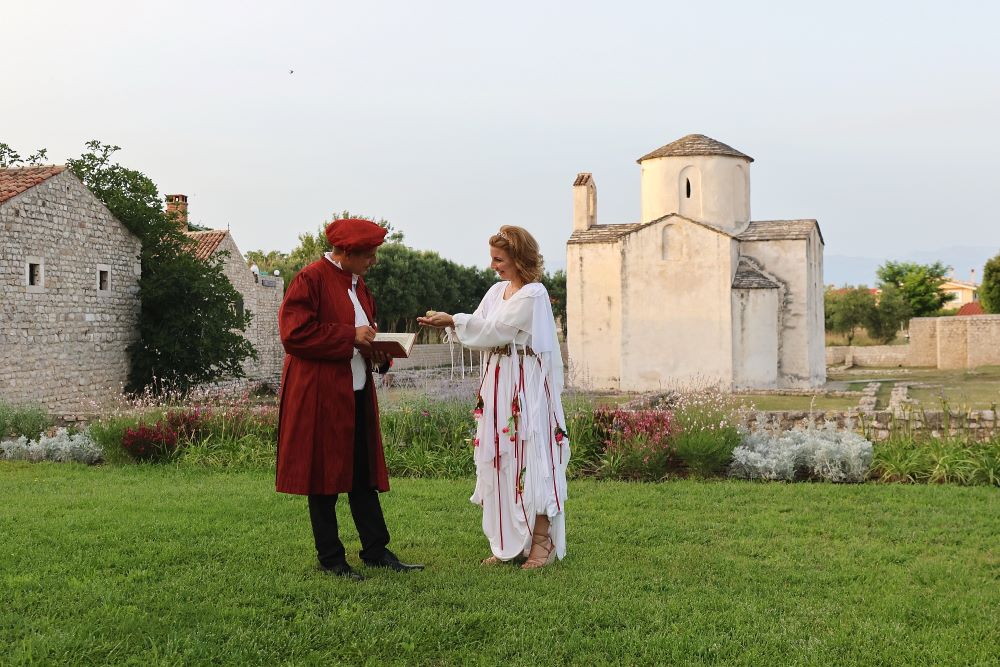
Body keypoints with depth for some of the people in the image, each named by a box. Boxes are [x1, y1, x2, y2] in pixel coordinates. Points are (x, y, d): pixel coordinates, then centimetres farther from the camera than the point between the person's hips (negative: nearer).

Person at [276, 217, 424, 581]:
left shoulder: (356, 283, 16)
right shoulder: (310, 280, -11)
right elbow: (295, 333, -18)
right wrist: (351, 336, -20)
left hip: (357, 393, 8)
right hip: (320, 394, -8)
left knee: (364, 475, 10)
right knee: (325, 476, 1)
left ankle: (376, 550, 17)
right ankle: (330, 558, 11)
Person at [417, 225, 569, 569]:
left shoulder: (533, 294, -12)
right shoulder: (498, 290, 13)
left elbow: (493, 331, -15)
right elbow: (479, 326, 8)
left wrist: (453, 319, -11)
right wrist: (450, 321, -9)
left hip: (525, 390, -8)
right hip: (497, 386, 8)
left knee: (528, 459, -4)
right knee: (501, 461, 9)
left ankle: (541, 543, 5)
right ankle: (511, 543, 17)